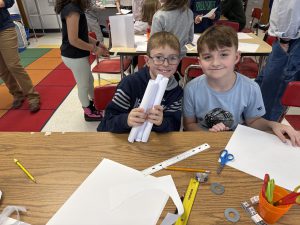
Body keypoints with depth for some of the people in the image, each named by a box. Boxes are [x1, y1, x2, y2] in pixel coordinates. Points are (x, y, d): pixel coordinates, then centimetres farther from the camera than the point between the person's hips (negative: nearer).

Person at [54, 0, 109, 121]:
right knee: (83, 85, 8)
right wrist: (94, 49, -16)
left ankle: (95, 102, 45)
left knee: (89, 80, 24)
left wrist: (97, 43, 9)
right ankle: (89, 112, 28)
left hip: (76, 55, 9)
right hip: (74, 57, -9)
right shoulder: (72, 10, -23)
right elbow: (73, 40, -26)